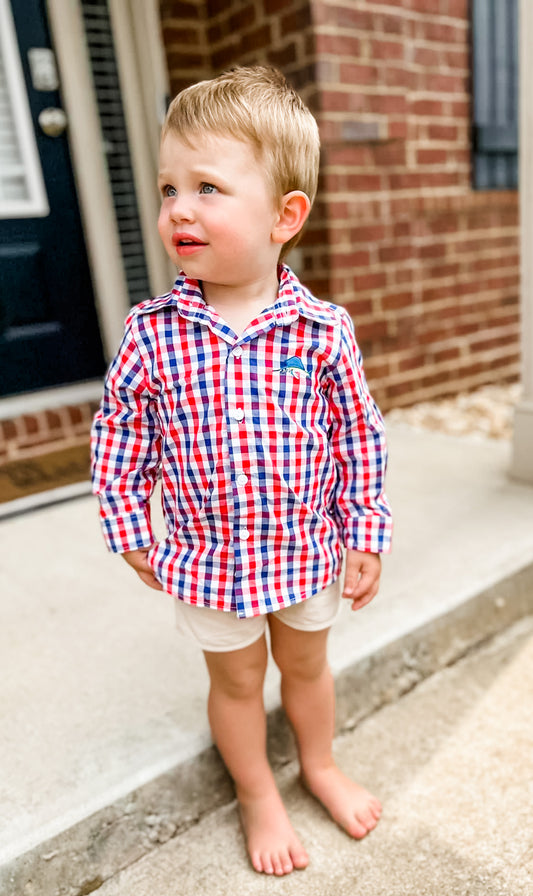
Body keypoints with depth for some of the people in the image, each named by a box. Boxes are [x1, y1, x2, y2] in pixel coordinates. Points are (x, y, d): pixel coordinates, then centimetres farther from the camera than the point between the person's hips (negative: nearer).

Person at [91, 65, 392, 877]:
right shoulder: (151, 334, -15)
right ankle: (259, 796, 49)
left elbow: (358, 440, -6)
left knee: (307, 663, 24)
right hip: (209, 558, 0)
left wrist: (364, 539, -3)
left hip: (308, 549, 1)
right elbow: (121, 441, -4)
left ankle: (321, 765, 55)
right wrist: (132, 535, 0)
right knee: (237, 680, 20)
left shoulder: (323, 331, -15)